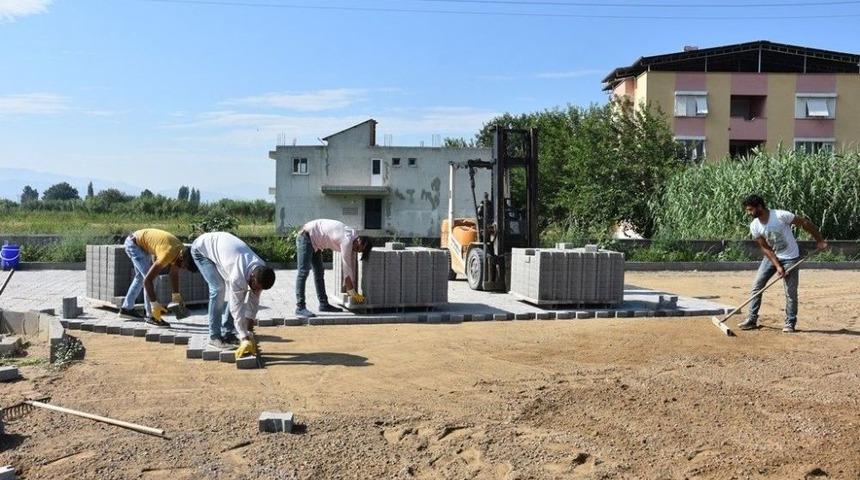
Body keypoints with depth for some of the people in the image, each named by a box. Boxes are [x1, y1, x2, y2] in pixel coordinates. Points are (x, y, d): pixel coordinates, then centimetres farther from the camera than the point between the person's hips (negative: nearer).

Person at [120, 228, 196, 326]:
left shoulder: (181, 250, -10)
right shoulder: (168, 254, -35)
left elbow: (174, 274, 7)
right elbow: (148, 279, -35)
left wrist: (176, 296, 10)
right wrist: (155, 305, -33)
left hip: (140, 243, 10)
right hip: (133, 243, -10)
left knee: (141, 276, 21)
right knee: (146, 276, -16)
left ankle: (126, 309, 33)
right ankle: (151, 316, -12)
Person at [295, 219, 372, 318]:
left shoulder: (353, 237, 1)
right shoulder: (347, 240, -26)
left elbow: (351, 263, 7)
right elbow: (347, 269, -22)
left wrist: (351, 287, 8)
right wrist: (353, 293, -15)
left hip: (314, 241, 10)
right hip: (306, 236, -10)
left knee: (319, 273, 13)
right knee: (303, 272, -15)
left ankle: (324, 304, 19)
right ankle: (300, 308, -19)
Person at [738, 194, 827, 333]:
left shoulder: (781, 216, -26)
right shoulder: (754, 227, -11)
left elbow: (804, 223, -16)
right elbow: (765, 248, -7)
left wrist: (820, 241, -12)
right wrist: (777, 266, -16)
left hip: (790, 258, -5)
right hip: (771, 257, 5)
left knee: (791, 292, -3)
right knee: (757, 286, 0)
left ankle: (790, 323, 11)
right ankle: (752, 320, 7)